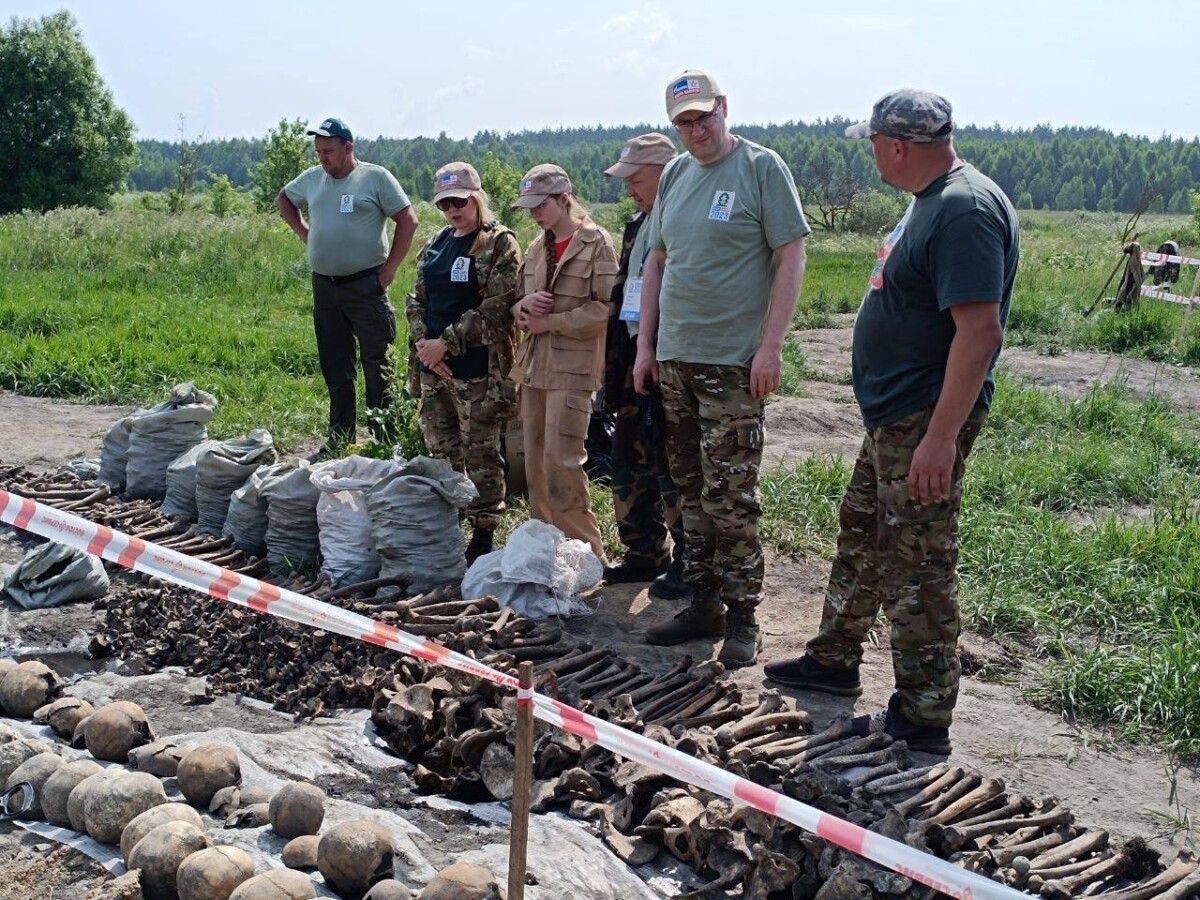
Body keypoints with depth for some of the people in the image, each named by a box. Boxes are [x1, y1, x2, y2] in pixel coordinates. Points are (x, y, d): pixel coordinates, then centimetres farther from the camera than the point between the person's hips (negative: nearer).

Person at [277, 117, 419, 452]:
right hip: (324, 286, 6)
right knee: (335, 369, 12)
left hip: (366, 286, -5)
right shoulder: (312, 178, 11)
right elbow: (284, 199, 30)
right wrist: (302, 231, 14)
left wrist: (390, 268, -10)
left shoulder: (375, 177, -4)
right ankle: (340, 440, 22)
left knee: (376, 368, -6)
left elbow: (408, 220, -7)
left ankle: (387, 443, -2)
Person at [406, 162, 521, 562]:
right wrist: (422, 341, -3)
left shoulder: (500, 244, -6)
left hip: (477, 369, -7)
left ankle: (483, 535, 8)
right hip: (433, 367, 7)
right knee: (441, 453, 13)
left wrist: (447, 343, -16)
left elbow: (495, 307, -15)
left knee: (481, 455, -1)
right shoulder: (436, 244, 15)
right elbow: (417, 299, 16)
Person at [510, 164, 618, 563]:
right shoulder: (537, 247, 16)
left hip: (573, 368, -7)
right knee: (535, 462, 9)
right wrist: (525, 306, -2)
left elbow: (606, 308, -12)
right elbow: (518, 301, 22)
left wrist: (551, 322, -12)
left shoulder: (595, 243, -5)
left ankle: (585, 550, 2)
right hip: (533, 365, 7)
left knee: (562, 462, -10)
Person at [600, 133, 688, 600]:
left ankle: (687, 563, 10)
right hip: (636, 360, 9)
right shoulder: (637, 227, 16)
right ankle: (645, 553, 27)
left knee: (673, 467, -3)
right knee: (630, 461, 14)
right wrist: (612, 357, 19)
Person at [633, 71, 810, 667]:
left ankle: (742, 618, 6)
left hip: (734, 363, -6)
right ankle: (702, 605, 22)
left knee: (730, 499, -6)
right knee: (692, 493, 12)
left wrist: (770, 346, -15)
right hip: (674, 360, 7)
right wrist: (646, 345, 13)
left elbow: (791, 258, -9)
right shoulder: (675, 176, 14)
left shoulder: (761, 167, -5)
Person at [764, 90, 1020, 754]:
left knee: (917, 568, -2)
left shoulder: (965, 211, -20)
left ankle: (922, 719, 10)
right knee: (860, 539, 21)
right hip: (891, 418, 11)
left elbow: (981, 330, -27)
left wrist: (941, 435, -29)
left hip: (925, 423, -11)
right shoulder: (931, 202, 13)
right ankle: (834, 662, 38)